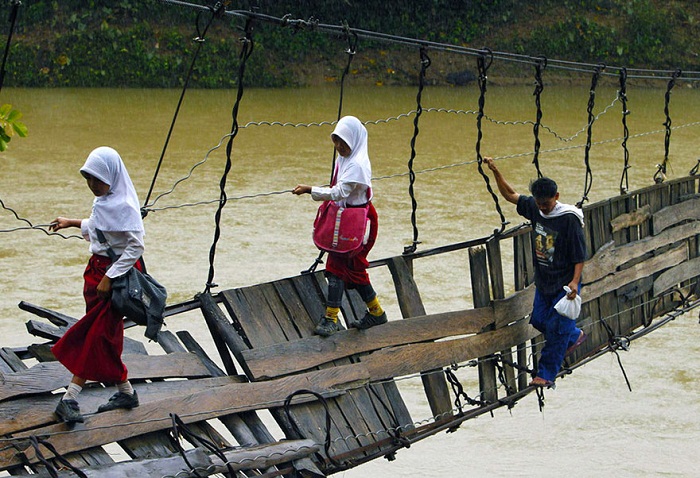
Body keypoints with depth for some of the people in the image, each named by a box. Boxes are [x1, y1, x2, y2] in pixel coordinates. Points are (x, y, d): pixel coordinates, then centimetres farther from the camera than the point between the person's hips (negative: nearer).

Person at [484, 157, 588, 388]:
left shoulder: (570, 219, -20)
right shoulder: (534, 208, -2)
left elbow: (580, 255, -17)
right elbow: (510, 195, 10)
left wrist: (575, 281, -24)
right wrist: (496, 172, -1)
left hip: (564, 283, -7)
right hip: (543, 281, 7)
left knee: (556, 328, -4)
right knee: (539, 319, 15)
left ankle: (546, 374, 4)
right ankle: (574, 336, 41)